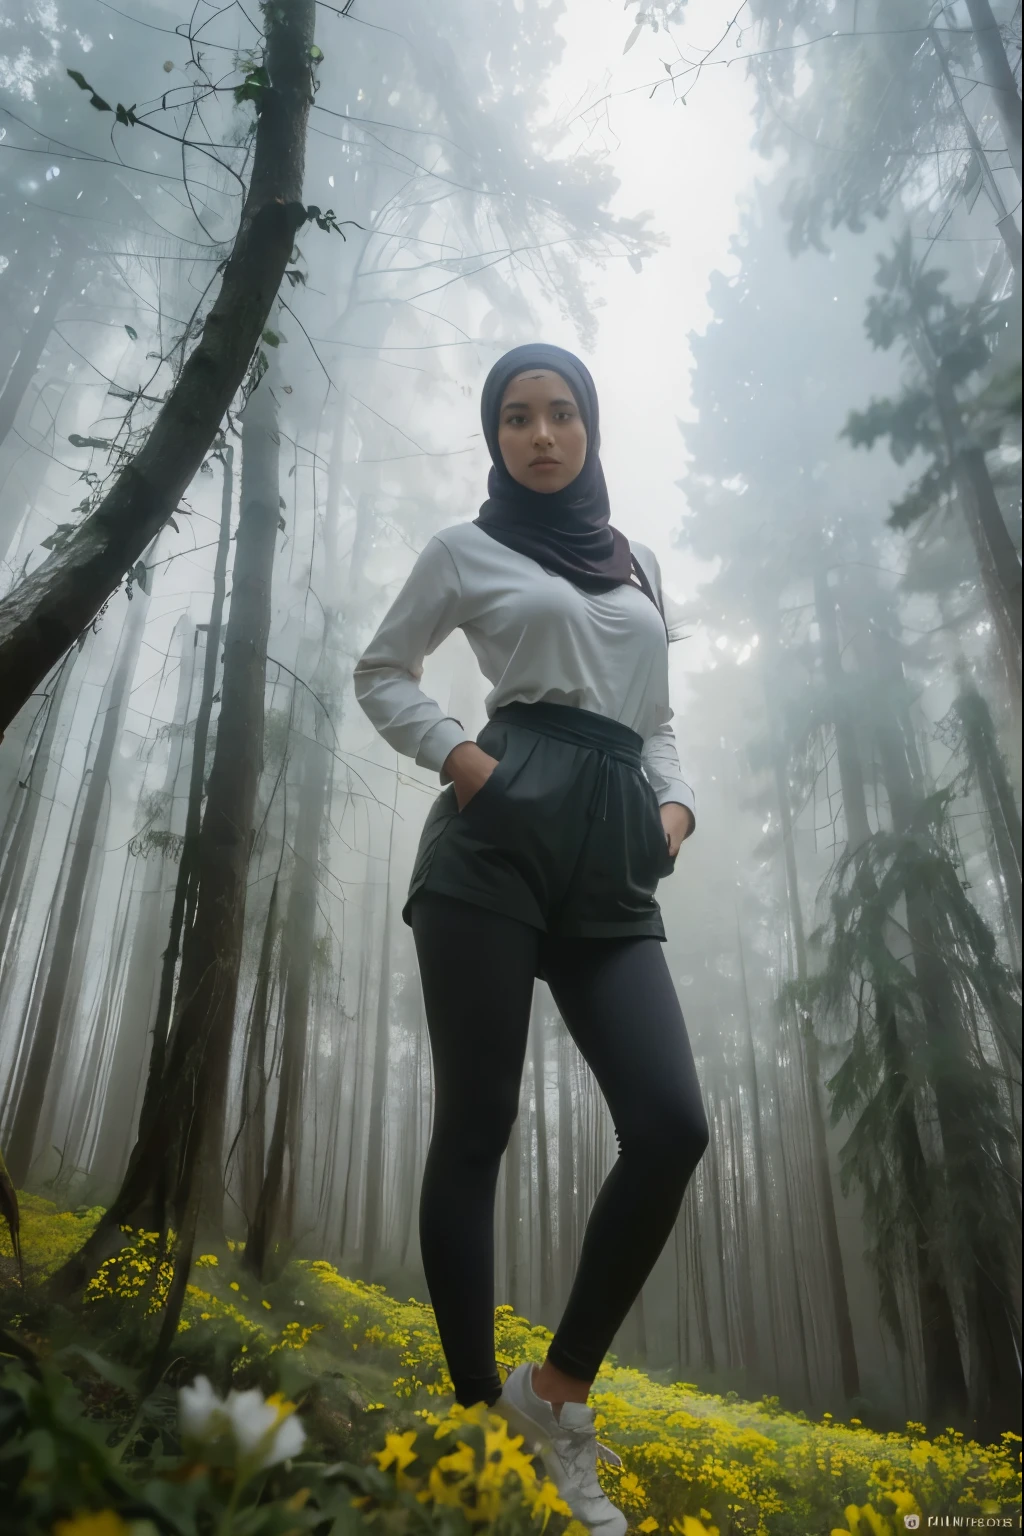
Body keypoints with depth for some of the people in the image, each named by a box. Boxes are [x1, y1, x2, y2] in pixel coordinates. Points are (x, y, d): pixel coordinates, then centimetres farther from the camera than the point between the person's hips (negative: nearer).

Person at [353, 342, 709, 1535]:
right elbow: (380, 674, 16)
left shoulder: (639, 567, 25)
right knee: (475, 1128, -3)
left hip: (613, 864, 4)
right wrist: (454, 756, -2)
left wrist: (677, 807, 7)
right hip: (501, 836, -3)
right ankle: (476, 1409, 13)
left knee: (672, 1127, -11)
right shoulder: (467, 551, 13)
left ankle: (558, 1389, 7)